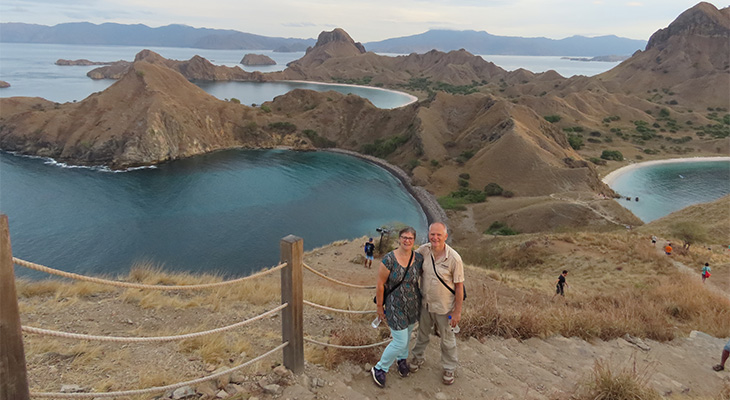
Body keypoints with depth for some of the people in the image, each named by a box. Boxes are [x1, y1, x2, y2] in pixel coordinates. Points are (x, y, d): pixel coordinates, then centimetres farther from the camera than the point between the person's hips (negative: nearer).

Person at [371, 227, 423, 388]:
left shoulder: (419, 259, -7)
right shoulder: (389, 259, -20)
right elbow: (380, 284, -13)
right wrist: (380, 307, -8)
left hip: (413, 305, 5)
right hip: (395, 306, -5)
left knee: (407, 334, 24)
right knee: (400, 341, -3)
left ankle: (402, 359, 53)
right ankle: (379, 369, 18)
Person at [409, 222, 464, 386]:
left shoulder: (454, 258, -23)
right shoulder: (423, 250, -13)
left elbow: (459, 286, -16)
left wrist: (457, 312, -13)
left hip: (444, 307, -3)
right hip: (425, 303, 4)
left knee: (447, 339, 15)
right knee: (422, 333, 25)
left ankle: (449, 368, 37)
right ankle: (418, 357, 50)